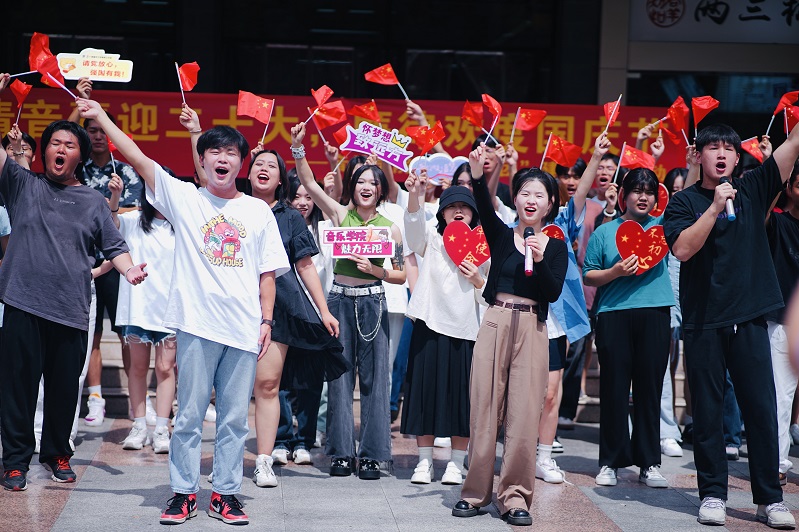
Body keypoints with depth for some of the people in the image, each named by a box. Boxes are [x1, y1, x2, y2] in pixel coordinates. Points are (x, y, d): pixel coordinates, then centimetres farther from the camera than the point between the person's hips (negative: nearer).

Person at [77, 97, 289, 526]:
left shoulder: (259, 212, 10)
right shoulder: (185, 198, 6)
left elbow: (267, 273, 11)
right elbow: (138, 159, 0)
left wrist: (266, 320, 4)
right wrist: (101, 118, -4)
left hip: (244, 329, 1)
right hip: (197, 324, -1)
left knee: (235, 417, 5)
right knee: (189, 414, 2)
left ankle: (225, 493, 14)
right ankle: (183, 493, 11)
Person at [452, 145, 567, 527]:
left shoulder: (555, 246, 8)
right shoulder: (501, 235, 7)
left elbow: (554, 293, -2)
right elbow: (485, 210, -14)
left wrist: (540, 260, -17)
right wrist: (477, 177, -31)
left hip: (531, 330, 0)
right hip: (495, 323, 0)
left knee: (524, 413, -3)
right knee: (484, 409, 2)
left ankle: (515, 496, 3)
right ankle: (476, 491, 10)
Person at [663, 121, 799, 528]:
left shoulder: (752, 190, 9)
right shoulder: (684, 202, 3)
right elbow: (682, 248, -14)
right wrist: (716, 206, -18)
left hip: (749, 319, 2)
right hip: (703, 322, -2)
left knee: (762, 410, 2)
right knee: (707, 413, 4)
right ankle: (712, 494, 13)